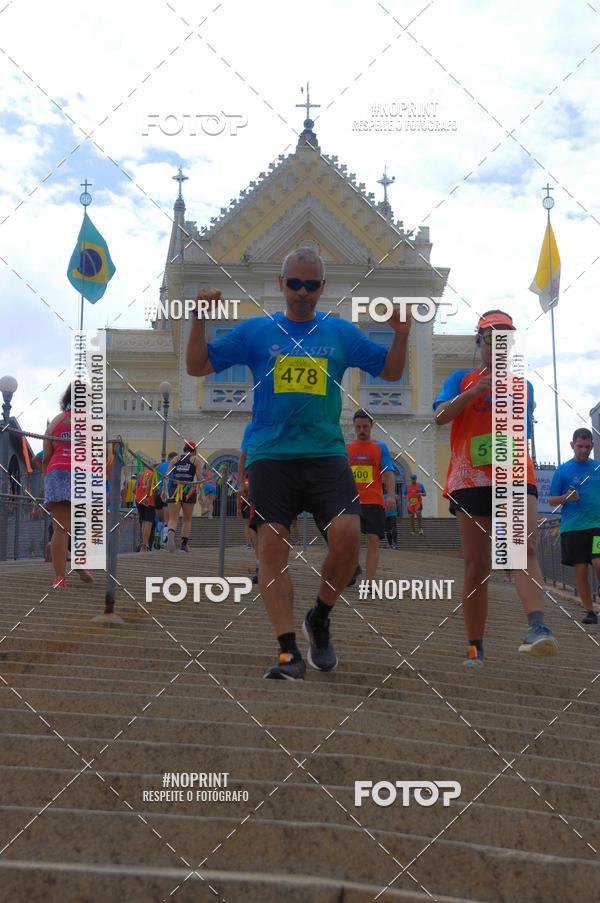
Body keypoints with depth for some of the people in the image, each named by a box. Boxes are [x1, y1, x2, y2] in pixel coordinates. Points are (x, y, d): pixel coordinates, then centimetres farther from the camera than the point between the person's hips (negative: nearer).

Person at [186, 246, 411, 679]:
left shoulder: (341, 332, 13)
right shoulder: (255, 331, 10)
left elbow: (390, 371, 16)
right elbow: (198, 366, 11)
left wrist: (401, 333, -1)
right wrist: (199, 321, -2)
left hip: (326, 453, 0)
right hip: (270, 456, 0)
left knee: (347, 533, -18)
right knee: (273, 545, -10)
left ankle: (320, 619, 8)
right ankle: (290, 651, -5)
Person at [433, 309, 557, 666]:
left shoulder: (524, 386, 18)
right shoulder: (462, 380, 10)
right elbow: (441, 416, -8)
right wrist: (477, 389, -16)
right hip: (471, 480, -1)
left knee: (525, 548, -25)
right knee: (477, 567, 2)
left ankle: (538, 627, -40)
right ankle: (475, 648, 12)